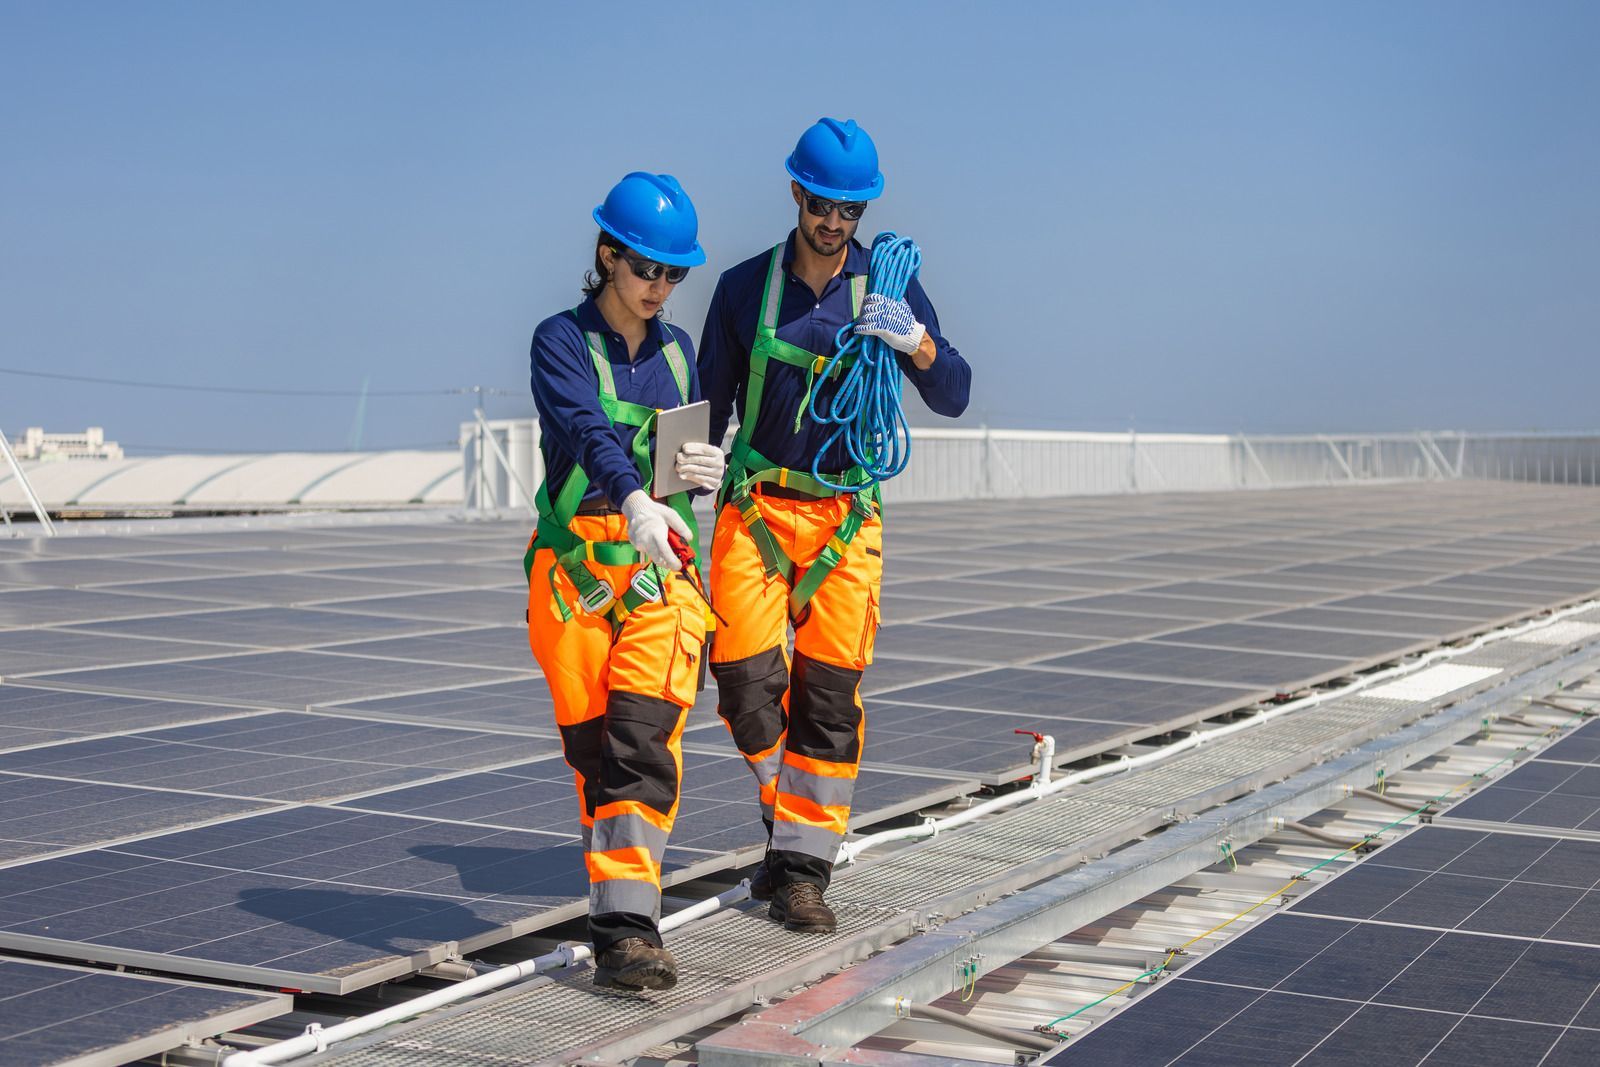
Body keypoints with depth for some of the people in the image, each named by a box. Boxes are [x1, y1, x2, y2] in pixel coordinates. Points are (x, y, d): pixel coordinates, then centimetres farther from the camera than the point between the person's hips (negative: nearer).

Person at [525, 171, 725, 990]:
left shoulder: (675, 349, 13)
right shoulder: (561, 341, -3)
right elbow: (584, 428, -22)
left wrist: (707, 469, -9)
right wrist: (635, 501, -41)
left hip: (660, 569, 2)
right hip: (574, 567, -2)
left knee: (645, 743, -13)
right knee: (593, 750, 1)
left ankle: (627, 929, -15)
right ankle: (620, 911, 16)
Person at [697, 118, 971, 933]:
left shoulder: (889, 289, 2)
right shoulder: (745, 287, 3)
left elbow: (952, 398, -4)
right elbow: (710, 406, 9)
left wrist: (916, 341, -23)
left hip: (844, 515, 0)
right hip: (754, 508, 0)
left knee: (829, 693, -4)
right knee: (746, 680, -9)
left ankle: (802, 867, 5)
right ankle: (786, 811, 20)